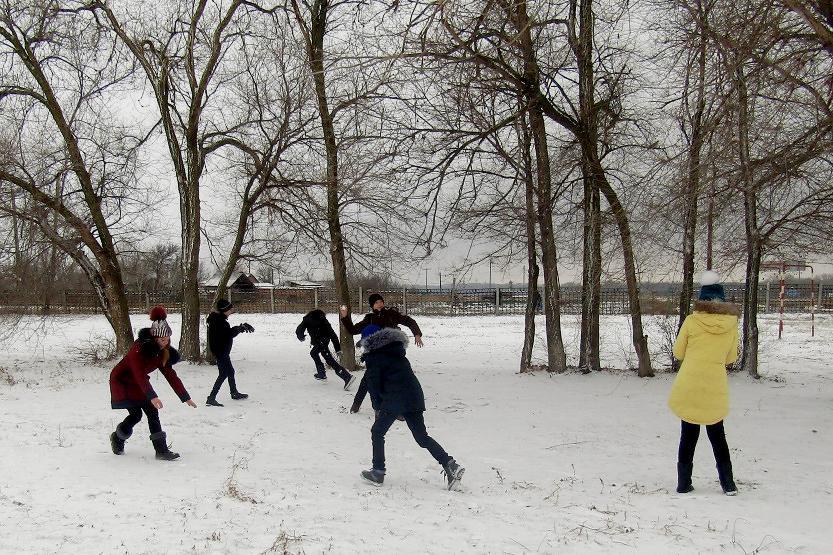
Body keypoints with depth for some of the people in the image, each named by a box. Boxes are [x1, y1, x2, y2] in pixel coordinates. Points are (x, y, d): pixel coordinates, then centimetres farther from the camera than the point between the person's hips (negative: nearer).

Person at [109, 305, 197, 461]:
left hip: (138, 383, 7)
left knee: (152, 411, -5)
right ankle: (117, 438, 15)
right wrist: (152, 396, -48)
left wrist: (185, 397, -4)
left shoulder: (163, 351, -6)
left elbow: (170, 375, -2)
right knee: (136, 414, -14)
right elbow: (139, 374, -38)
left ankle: (161, 450, -5)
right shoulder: (139, 347, -29)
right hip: (122, 381, -7)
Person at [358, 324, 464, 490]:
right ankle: (450, 465, 0)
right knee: (422, 436, 11)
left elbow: (373, 384, -3)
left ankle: (378, 472, 10)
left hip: (394, 400, -7)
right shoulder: (396, 353, 23)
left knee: (377, 433, 10)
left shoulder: (374, 358, -1)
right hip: (415, 397, 7)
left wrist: (378, 407, 7)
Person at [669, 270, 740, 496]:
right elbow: (731, 357, 7)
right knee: (717, 436, 17)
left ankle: (684, 483, 10)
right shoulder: (731, 323, -3)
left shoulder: (692, 321, -9)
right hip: (715, 389, 2)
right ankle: (728, 484, 17)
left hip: (688, 387, -2)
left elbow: (678, 352, 0)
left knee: (688, 436, 9)